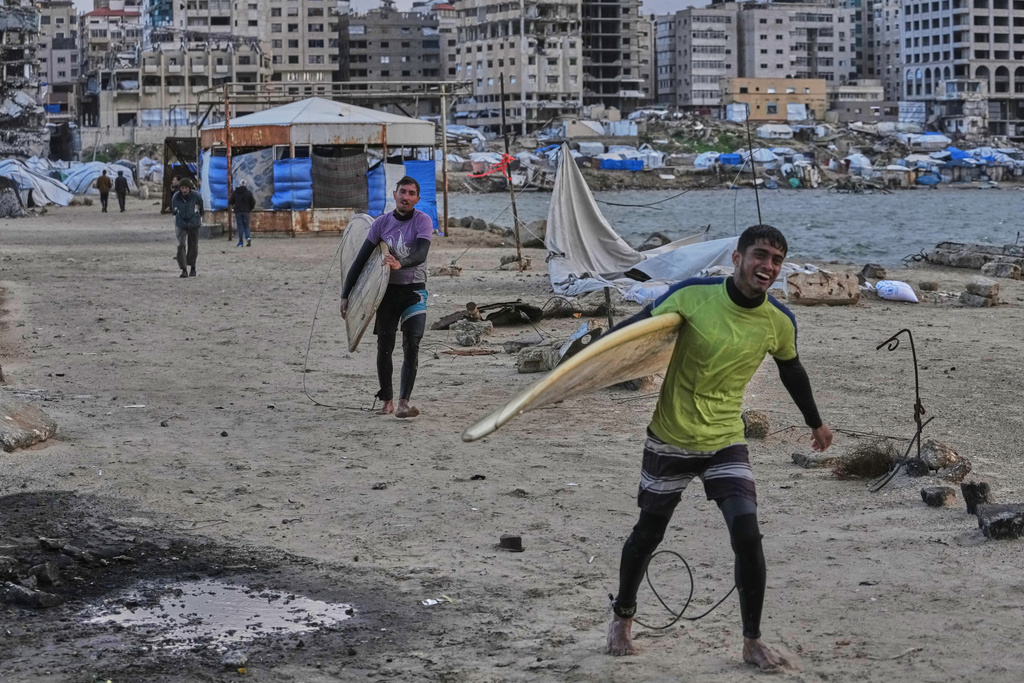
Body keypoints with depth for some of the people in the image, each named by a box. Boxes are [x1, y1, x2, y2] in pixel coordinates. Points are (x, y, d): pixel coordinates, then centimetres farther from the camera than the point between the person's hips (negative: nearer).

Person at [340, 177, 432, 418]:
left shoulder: (423, 221, -6)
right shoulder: (382, 223, 2)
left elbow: (421, 254, -22)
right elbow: (361, 259, 5)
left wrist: (400, 264, -43)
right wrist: (345, 295, 3)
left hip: (414, 290, -2)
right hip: (387, 290, 3)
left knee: (411, 345, -14)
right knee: (385, 346, 3)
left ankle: (403, 402, -17)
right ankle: (387, 400, 16)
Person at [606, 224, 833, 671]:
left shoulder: (779, 323, -7)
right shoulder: (692, 295, -18)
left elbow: (792, 372, 13)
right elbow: (635, 329, -9)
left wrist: (815, 423, 26)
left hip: (725, 443, 2)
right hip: (670, 439, -2)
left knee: (748, 537, -13)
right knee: (648, 533, 13)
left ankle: (753, 642, 2)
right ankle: (622, 618, 39)